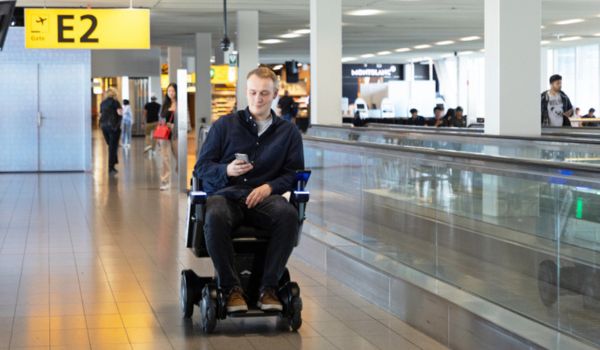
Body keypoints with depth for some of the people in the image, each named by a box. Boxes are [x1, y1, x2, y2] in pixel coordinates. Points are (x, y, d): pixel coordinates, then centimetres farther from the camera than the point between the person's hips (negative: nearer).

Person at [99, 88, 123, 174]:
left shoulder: (102, 103, 13)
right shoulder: (114, 102, -6)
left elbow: (100, 115, 15)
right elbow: (120, 113, -16)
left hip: (103, 125, 6)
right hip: (113, 126, -6)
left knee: (110, 146, 17)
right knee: (113, 146, -1)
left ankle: (111, 166, 21)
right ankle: (111, 168, -3)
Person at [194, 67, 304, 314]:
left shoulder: (289, 131, 17)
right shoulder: (224, 125, 15)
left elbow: (294, 173, 11)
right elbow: (201, 168, 12)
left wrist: (269, 187, -9)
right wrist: (227, 170, -10)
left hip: (264, 197, 1)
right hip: (225, 195, -1)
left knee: (289, 214, -34)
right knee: (215, 217, -37)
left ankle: (269, 287, -26)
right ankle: (231, 288, -25)